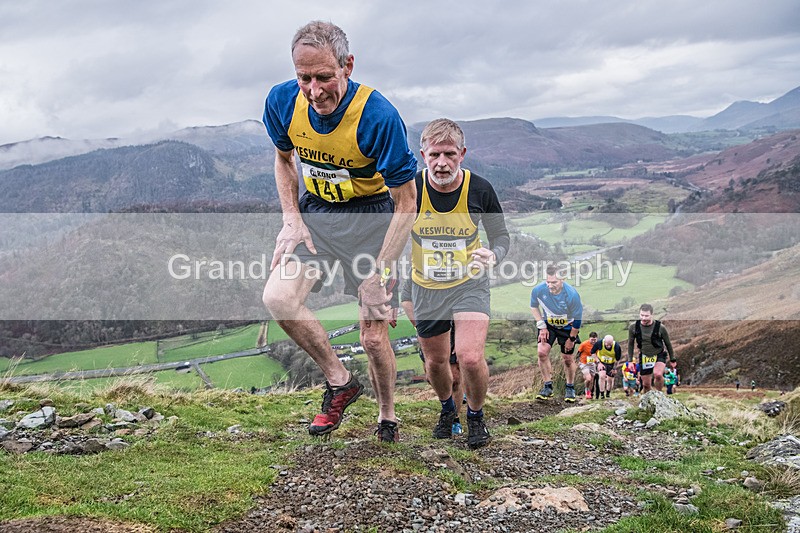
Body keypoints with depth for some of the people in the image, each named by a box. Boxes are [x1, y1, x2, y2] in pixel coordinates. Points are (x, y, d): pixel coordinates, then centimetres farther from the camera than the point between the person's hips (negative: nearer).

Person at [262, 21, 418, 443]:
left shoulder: (378, 116, -27)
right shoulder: (282, 101, -14)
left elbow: (406, 203, -18)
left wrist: (379, 272, -19)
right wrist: (292, 219, -4)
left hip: (372, 215, -3)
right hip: (315, 212, 4)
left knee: (374, 338, -2)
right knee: (278, 297, -23)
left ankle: (387, 416, 28)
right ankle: (340, 381, -2)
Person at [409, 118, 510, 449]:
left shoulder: (479, 189, -16)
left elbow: (501, 236, -1)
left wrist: (493, 255, -24)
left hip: (469, 284, -1)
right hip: (426, 288, 2)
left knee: (470, 357, -19)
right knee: (435, 361, 15)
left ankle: (475, 416, 12)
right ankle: (447, 408, 49)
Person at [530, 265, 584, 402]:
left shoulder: (572, 295, -32)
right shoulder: (538, 290, -25)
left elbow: (577, 320, -18)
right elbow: (534, 306, -2)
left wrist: (571, 339, -11)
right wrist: (541, 326, -8)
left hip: (567, 327, -2)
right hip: (548, 325, 2)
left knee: (567, 358, 2)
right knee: (542, 352, -15)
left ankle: (570, 388, 25)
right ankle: (548, 386, 0)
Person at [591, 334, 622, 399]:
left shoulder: (617, 346, -30)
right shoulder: (599, 343, -29)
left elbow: (617, 359, -11)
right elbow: (593, 353, -9)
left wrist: (614, 368, -3)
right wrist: (598, 362, -14)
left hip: (611, 364, 1)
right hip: (601, 363, -1)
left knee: (610, 380, 5)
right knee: (602, 376, -22)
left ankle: (608, 394, 32)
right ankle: (602, 394, -12)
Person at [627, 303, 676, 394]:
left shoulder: (660, 327, -17)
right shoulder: (633, 327, -12)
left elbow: (668, 344, -2)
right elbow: (630, 344, 4)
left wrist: (672, 360, 6)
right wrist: (630, 360, 3)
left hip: (659, 355, -2)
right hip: (644, 357, 2)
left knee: (658, 374, -30)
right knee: (646, 385, 4)